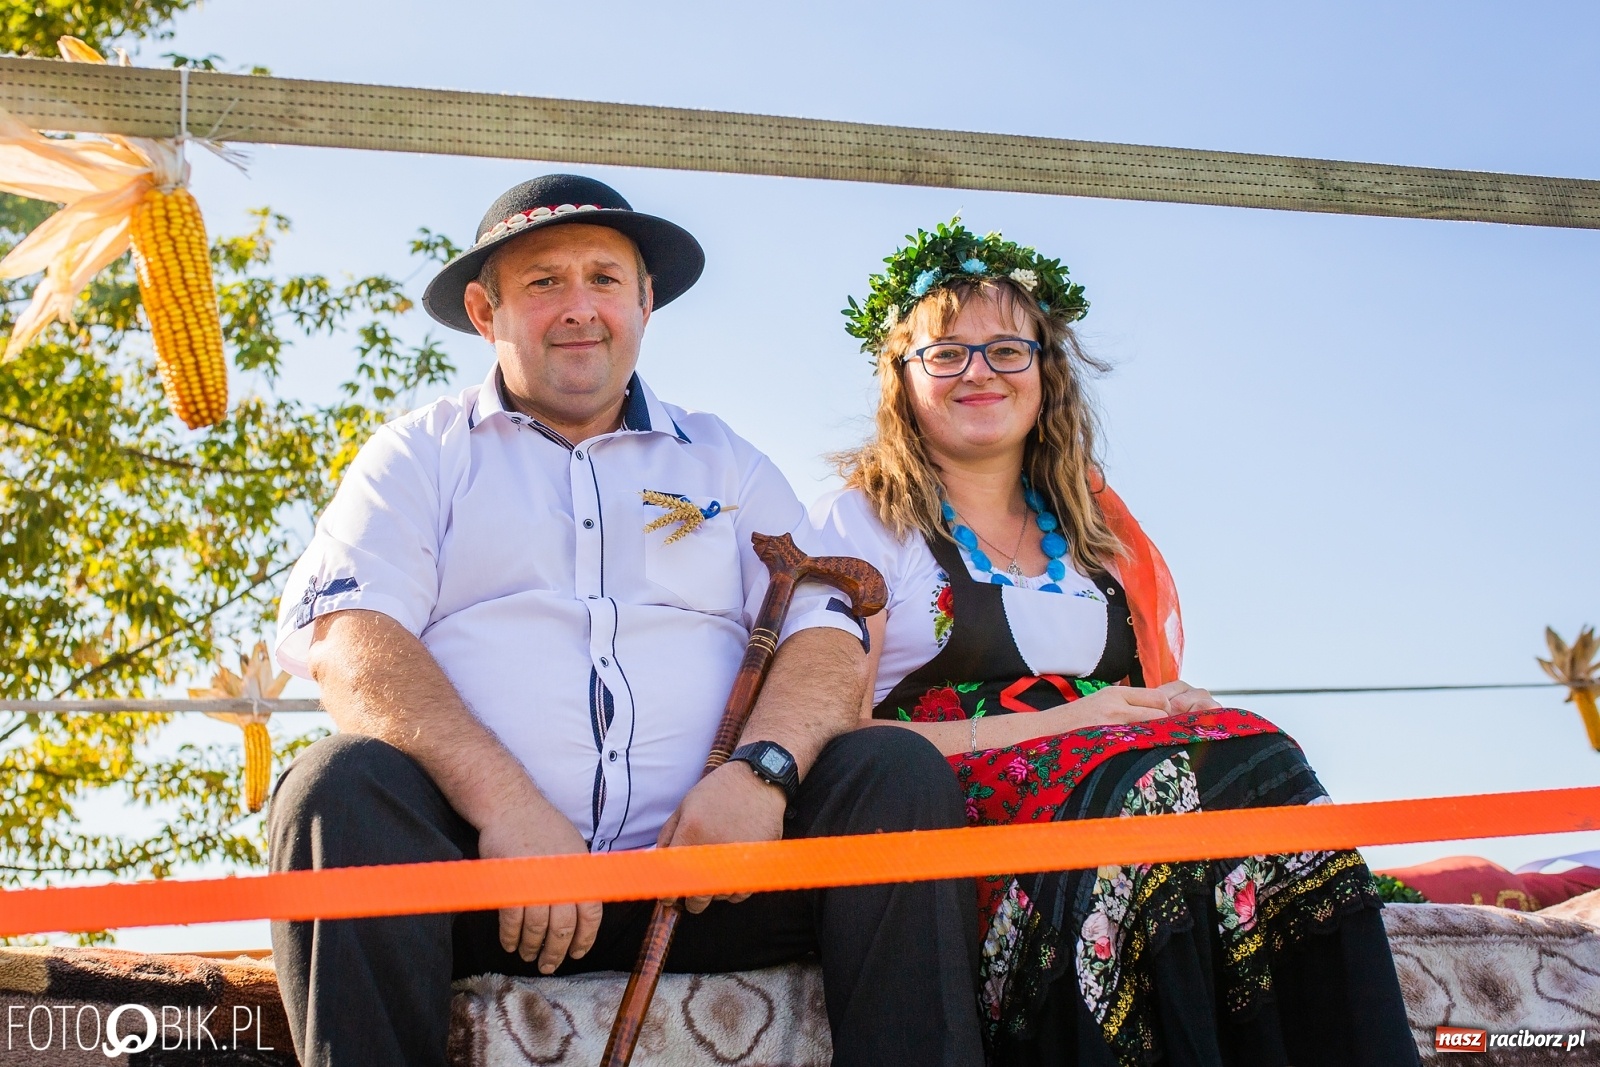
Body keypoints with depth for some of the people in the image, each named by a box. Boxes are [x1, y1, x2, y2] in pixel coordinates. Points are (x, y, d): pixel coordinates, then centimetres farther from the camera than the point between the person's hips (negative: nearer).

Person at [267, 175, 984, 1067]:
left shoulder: (724, 462, 20)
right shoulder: (421, 455, 13)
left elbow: (832, 632, 8)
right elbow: (350, 640, -3)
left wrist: (762, 768, -15)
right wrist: (503, 802, -19)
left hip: (696, 861, 2)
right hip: (475, 861, -1)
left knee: (902, 775, -19)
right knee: (339, 787, -30)